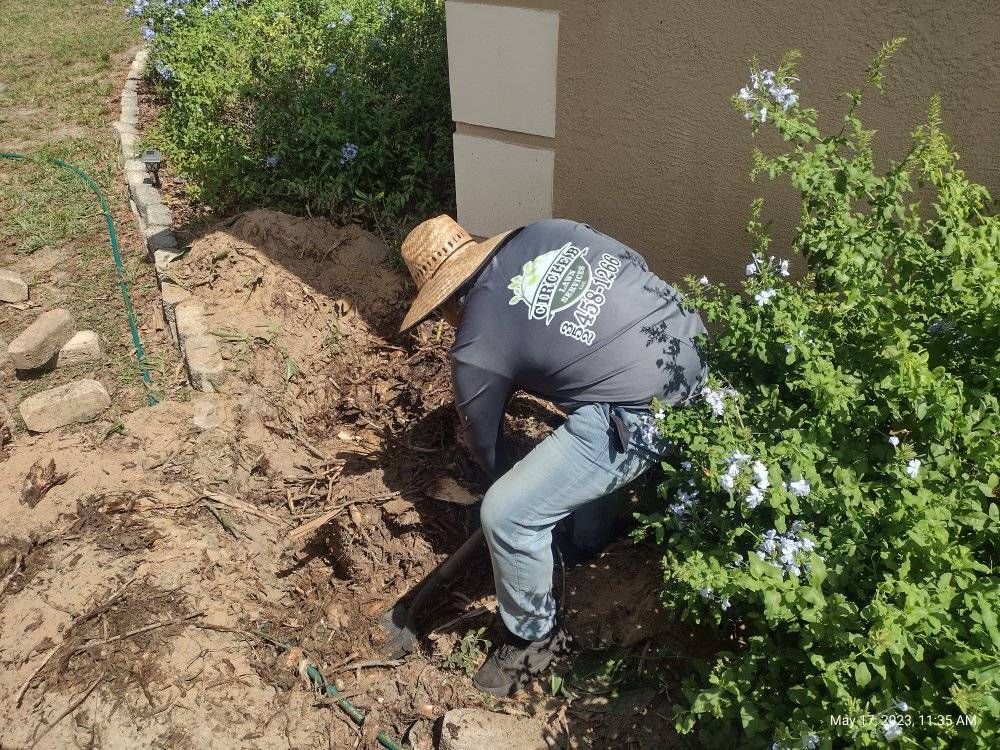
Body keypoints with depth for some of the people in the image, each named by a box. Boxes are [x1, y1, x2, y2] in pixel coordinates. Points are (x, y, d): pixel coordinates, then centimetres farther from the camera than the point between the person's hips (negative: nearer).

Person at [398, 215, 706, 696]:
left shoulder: (476, 349, -2)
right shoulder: (546, 232, 10)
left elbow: (483, 439, 13)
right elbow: (636, 266, 16)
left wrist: (503, 482, 34)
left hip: (644, 418, -8)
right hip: (694, 351, 9)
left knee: (505, 514, 0)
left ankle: (535, 636, 24)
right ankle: (590, 541, 56)